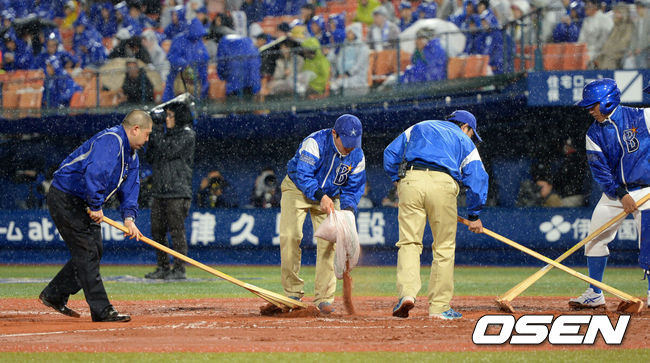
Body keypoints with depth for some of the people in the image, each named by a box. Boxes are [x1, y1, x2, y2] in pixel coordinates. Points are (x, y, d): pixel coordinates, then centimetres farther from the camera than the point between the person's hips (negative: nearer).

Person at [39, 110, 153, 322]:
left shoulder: (131, 155, 12)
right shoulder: (110, 140, -22)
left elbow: (130, 187, 7)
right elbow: (94, 172, -34)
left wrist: (129, 217, -9)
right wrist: (96, 207, -30)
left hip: (83, 205, 11)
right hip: (65, 199, -11)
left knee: (93, 252, 13)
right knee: (87, 252, -12)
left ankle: (54, 296, 24)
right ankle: (102, 310, -14)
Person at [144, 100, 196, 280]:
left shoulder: (187, 135, -5)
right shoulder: (167, 134, 18)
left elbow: (168, 152, -17)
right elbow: (150, 157, 17)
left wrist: (158, 135, -6)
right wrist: (153, 139, 3)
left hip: (177, 192, -8)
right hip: (160, 191, 8)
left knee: (176, 231, -7)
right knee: (157, 231, 9)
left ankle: (179, 269, -4)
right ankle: (163, 268, 15)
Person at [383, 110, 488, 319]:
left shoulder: (419, 128, 31)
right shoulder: (465, 142, 25)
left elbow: (390, 155, 20)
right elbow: (477, 178, 14)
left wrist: (397, 181, 25)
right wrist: (474, 215, 19)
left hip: (410, 179, 2)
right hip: (443, 183, -2)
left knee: (409, 242, 0)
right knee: (444, 247, 6)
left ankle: (407, 292, -22)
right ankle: (439, 306, 5)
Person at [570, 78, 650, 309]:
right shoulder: (594, 134, -1)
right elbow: (599, 169, -7)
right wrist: (621, 195, -19)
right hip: (614, 192, 5)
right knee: (595, 240, 3)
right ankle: (594, 294, 14)